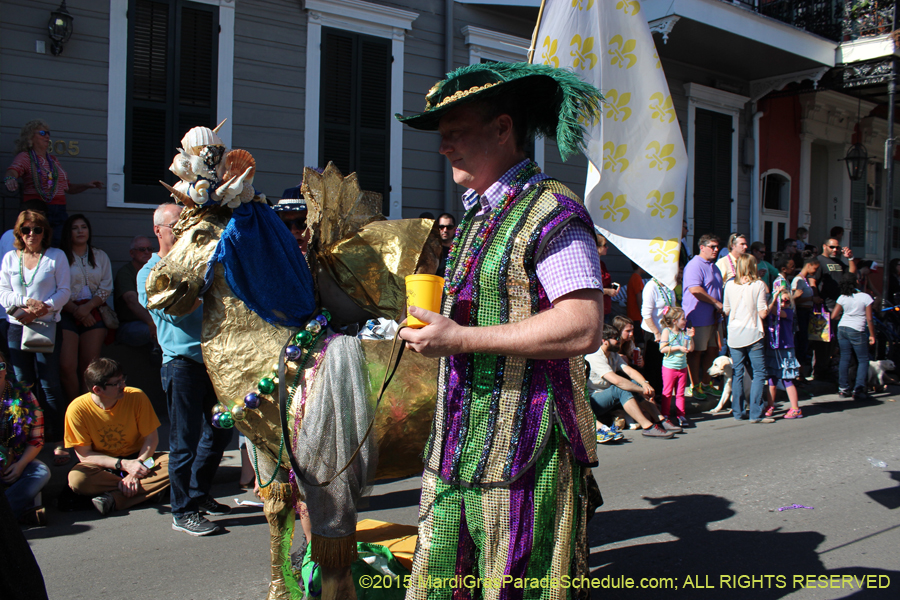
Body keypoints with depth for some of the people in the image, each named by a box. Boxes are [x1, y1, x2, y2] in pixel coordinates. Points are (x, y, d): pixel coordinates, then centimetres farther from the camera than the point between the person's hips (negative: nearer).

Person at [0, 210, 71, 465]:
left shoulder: (56, 256, 4)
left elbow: (64, 291, -1)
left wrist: (44, 308, -16)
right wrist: (27, 303, -10)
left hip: (47, 325, -3)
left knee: (49, 383, -6)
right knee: (23, 384, 4)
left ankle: (59, 441, -4)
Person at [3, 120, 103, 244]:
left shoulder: (53, 159, 21)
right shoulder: (24, 156, 5)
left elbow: (67, 187, 25)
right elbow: (13, 170, -18)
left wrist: (86, 186, 10)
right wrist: (10, 178, -40)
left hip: (59, 211, 5)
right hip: (37, 209, -5)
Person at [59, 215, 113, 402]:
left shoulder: (100, 256, 16)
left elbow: (106, 288, 8)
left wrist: (88, 307, -7)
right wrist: (76, 311, -10)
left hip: (94, 312, 2)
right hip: (67, 313, -2)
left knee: (91, 367, -9)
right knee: (67, 366, -16)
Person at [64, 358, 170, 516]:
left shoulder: (137, 397, -16)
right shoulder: (78, 409, -19)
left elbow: (151, 439, -8)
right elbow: (84, 455, -13)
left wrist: (134, 472, -20)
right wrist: (124, 464, -24)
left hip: (138, 458, 1)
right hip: (102, 465, -1)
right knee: (77, 479, -34)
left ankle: (113, 499, -28)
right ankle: (149, 491, -24)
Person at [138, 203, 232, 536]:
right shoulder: (150, 273, -2)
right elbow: (175, 312, -15)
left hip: (213, 357, 7)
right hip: (183, 362, -7)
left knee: (220, 431, 15)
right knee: (185, 440, -2)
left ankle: (198, 495, 30)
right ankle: (183, 512, 8)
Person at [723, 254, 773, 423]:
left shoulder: (730, 286, 2)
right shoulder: (758, 285, -8)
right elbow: (763, 313, -10)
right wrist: (772, 302, 7)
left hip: (734, 335, 4)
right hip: (752, 333, -4)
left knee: (738, 373, 10)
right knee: (759, 373, 3)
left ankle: (738, 411, 13)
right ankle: (756, 413, -1)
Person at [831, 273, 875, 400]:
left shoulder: (842, 298, 1)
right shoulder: (865, 297, -9)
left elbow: (833, 316, 2)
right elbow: (869, 319, -9)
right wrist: (872, 335, 0)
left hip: (842, 329, 4)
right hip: (857, 331, -4)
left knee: (845, 358, 10)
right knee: (863, 360, 5)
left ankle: (843, 389, 12)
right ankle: (858, 390, -3)